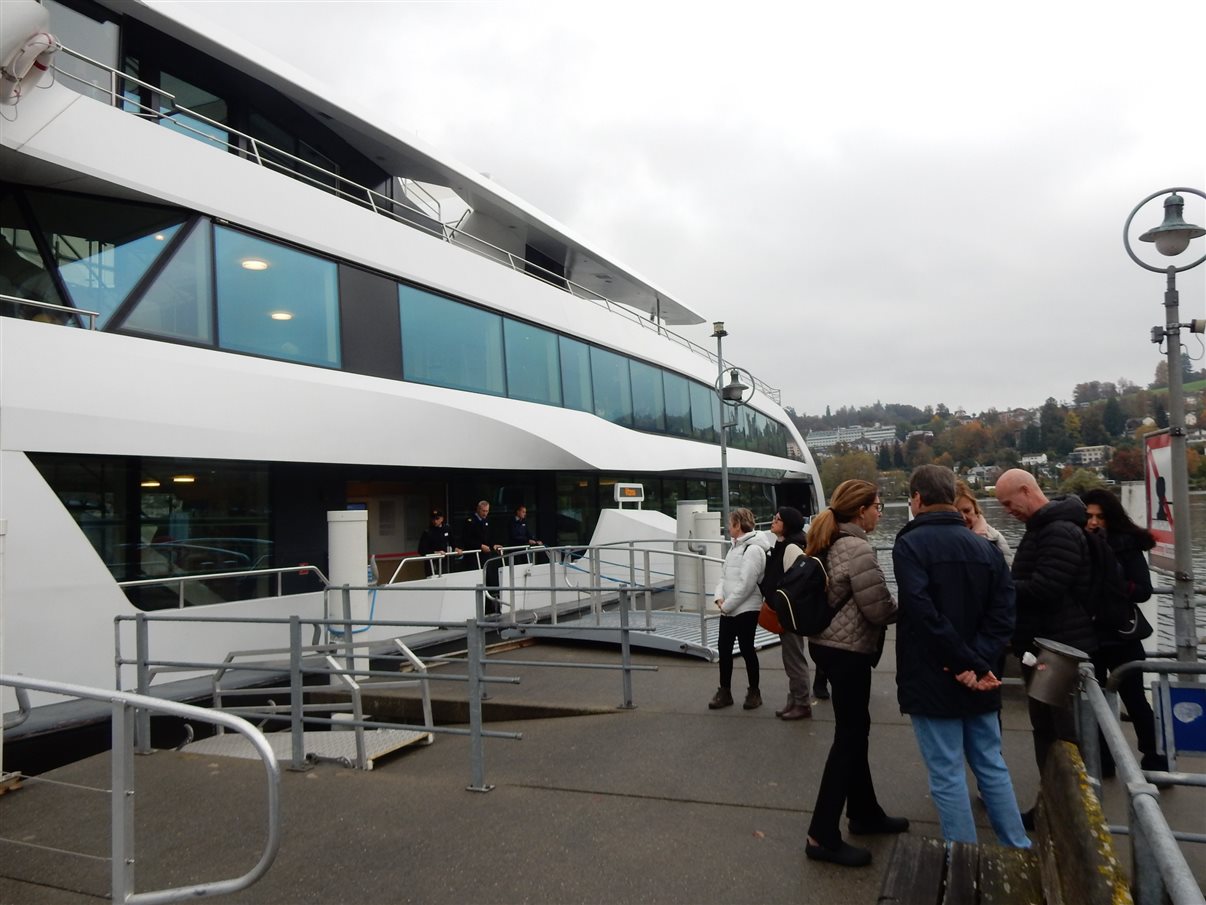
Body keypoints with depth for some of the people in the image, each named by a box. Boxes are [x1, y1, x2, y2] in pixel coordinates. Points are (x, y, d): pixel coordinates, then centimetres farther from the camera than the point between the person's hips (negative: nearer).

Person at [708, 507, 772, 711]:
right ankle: (724, 691, 22)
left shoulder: (753, 550, -17)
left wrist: (727, 605, -16)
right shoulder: (735, 547, 13)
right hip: (728, 610, 9)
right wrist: (719, 597, -1)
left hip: (746, 610, -9)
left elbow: (745, 585, -22)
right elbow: (724, 575, 15)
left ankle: (754, 692, 19)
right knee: (724, 648, 10)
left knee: (747, 650, 3)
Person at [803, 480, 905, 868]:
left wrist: (895, 603, 17)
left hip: (829, 644, 10)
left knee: (855, 730, 19)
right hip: (848, 651, -10)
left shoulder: (830, 544, 9)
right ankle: (823, 835, 3)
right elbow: (879, 610, -19)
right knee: (849, 736, -2)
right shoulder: (859, 550, -20)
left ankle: (864, 813, 33)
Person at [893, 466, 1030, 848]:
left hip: (932, 680, -6)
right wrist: (979, 663, -9)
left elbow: (924, 613, -22)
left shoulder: (910, 544, -12)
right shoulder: (985, 547, 7)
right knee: (992, 766, 18)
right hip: (978, 683, 6)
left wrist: (966, 664, -16)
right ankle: (1020, 851, 27)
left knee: (948, 775, 2)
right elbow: (1002, 615, -1)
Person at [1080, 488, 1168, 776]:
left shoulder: (1127, 545, -6)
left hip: (1121, 636, -2)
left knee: (1134, 699, 9)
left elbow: (1144, 590, -10)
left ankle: (1154, 758, 25)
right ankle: (1102, 759, 27)